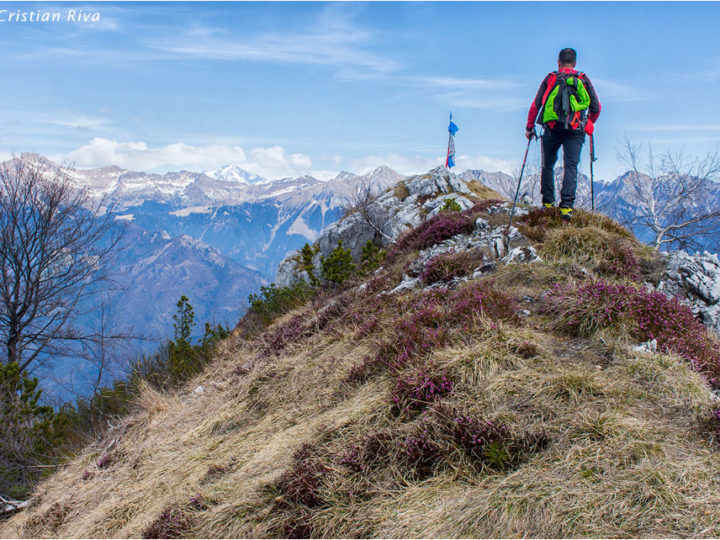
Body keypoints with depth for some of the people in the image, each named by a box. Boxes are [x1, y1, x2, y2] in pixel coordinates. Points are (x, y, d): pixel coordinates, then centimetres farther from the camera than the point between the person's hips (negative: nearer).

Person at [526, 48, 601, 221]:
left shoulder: (550, 79, 9)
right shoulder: (584, 80, 12)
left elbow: (535, 105, 4)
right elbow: (596, 108, 10)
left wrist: (530, 127, 13)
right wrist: (589, 123, 28)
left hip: (553, 128, 0)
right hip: (576, 130, 0)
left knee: (548, 165, 16)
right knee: (571, 166, -3)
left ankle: (548, 202, 18)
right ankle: (566, 205, -17)